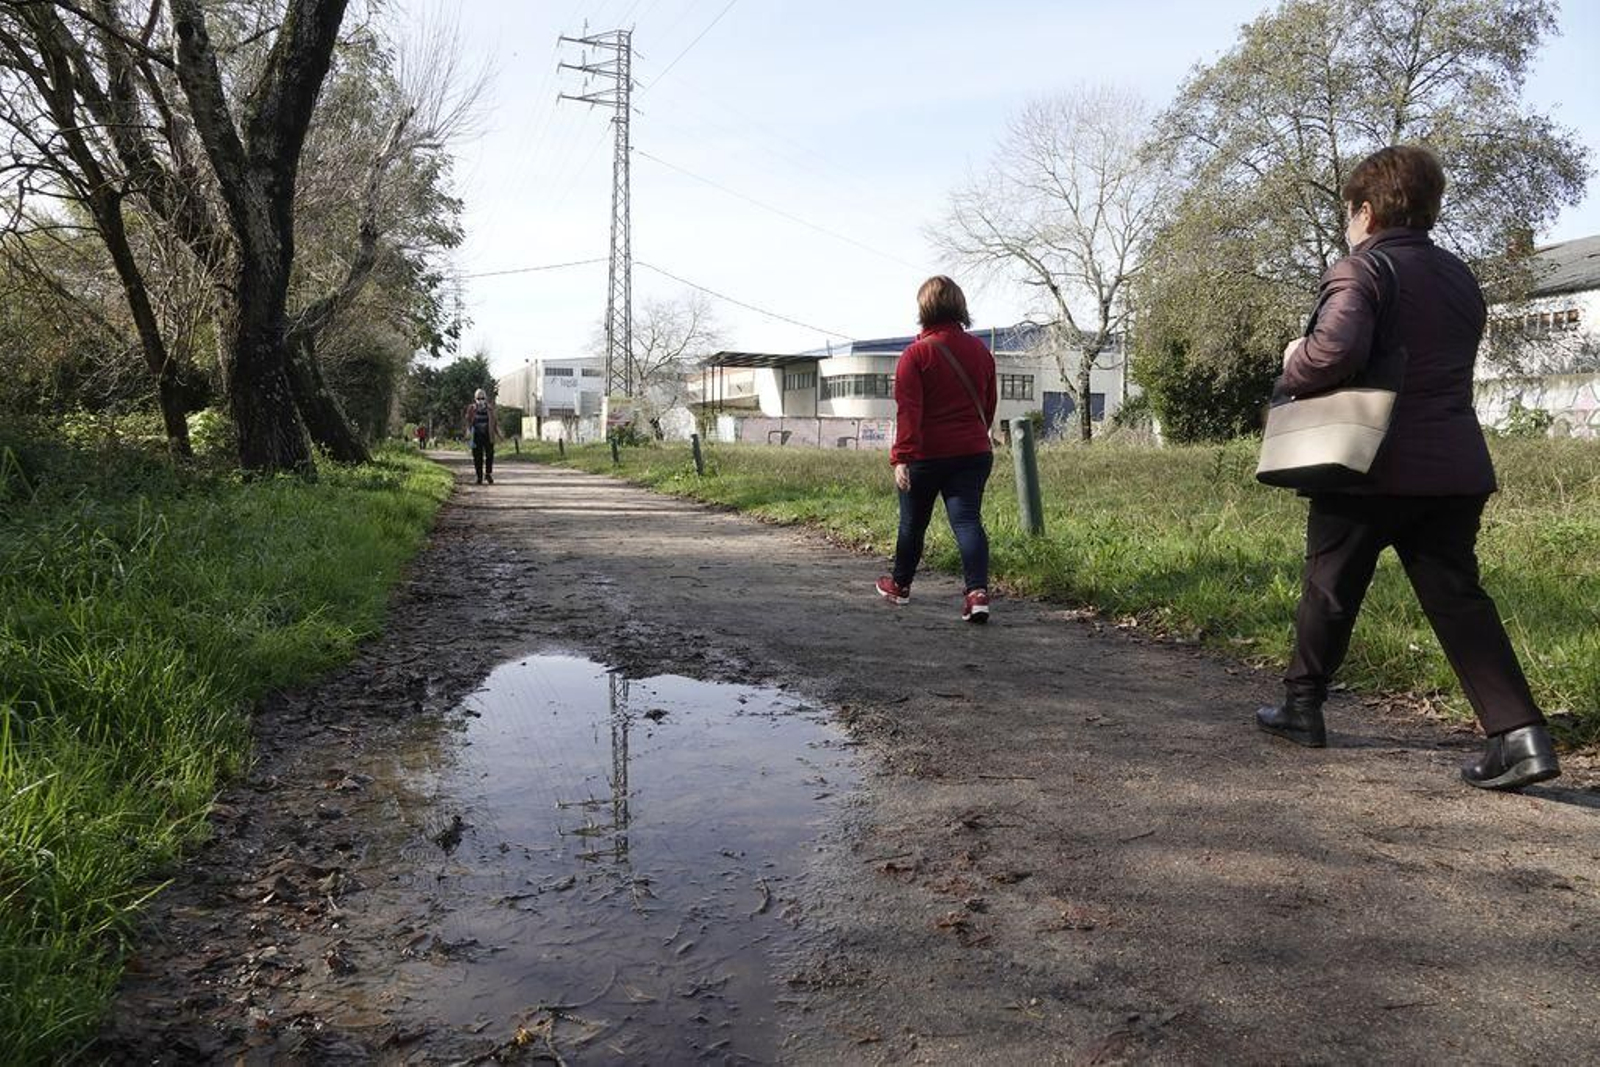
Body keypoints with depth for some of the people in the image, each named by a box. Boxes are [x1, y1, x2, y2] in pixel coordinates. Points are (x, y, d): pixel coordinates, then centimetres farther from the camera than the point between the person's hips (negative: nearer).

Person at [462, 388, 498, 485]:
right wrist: (468, 431, -15)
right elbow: (468, 421, 0)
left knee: (489, 455, -2)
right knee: (477, 457, 1)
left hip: (488, 436, 1)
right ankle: (479, 477, 10)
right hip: (476, 436, -1)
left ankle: (488, 474, 17)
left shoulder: (490, 408, 6)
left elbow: (494, 422, 11)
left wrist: (498, 433, 10)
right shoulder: (472, 408, 2)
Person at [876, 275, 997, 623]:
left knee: (913, 521, 14)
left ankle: (900, 585, 32)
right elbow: (989, 403, 17)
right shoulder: (980, 350, 7)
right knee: (967, 519, -2)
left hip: (926, 455, -3)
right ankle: (978, 591, -20)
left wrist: (901, 458, -19)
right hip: (973, 452, 3)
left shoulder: (916, 354, -10)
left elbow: (908, 411, -17)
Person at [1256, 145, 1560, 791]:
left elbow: (1336, 350, -27)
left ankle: (1302, 707, 25)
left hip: (1372, 467, -6)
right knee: (1458, 598, 6)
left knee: (1330, 590, 10)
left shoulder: (1361, 270, -10)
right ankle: (1520, 732, -4)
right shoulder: (1459, 277, 17)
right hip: (1455, 466, 6)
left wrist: (1293, 369, -7)